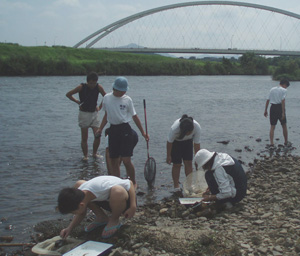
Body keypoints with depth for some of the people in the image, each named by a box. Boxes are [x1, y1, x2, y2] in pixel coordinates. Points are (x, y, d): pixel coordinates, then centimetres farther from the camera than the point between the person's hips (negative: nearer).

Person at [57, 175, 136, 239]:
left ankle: (114, 221, -10)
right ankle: (101, 218, 5)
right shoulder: (79, 191, -17)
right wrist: (70, 228, -11)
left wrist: (133, 207, -30)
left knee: (117, 191, -44)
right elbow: (81, 214, 2)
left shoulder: (102, 187, -39)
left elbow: (130, 183, -27)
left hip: (124, 201, -6)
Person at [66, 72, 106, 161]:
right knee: (84, 138, 0)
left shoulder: (99, 87, -5)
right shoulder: (82, 87, -11)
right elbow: (68, 94, -2)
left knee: (98, 136, -5)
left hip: (94, 113, 2)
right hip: (84, 114, -2)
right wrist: (77, 101, -4)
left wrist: (99, 107, 4)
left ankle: (94, 153, 15)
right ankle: (85, 156, 13)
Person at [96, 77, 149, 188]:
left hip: (125, 129, -4)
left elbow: (134, 116, 4)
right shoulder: (106, 98, 5)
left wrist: (143, 132, 4)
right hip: (113, 129, 4)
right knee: (113, 160, 7)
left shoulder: (127, 99, -3)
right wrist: (100, 129, 15)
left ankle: (133, 183, 9)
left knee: (126, 160, -9)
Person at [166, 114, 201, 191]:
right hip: (176, 142, -2)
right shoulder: (174, 128, -41)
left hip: (188, 141, 2)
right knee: (177, 164, -4)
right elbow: (169, 142, -21)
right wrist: (168, 156, -10)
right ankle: (176, 187, 8)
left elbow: (196, 144, -21)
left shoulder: (197, 127, -35)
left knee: (188, 163, -3)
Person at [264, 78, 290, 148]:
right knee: (284, 125, 13)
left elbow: (268, 100, 9)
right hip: (280, 108, -4)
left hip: (273, 108, 4)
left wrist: (265, 110, 14)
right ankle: (286, 142, 24)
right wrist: (283, 112, -16)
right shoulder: (284, 90, -4)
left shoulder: (272, 89, 11)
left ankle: (271, 143, -7)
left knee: (272, 126, 4)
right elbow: (283, 101, -14)